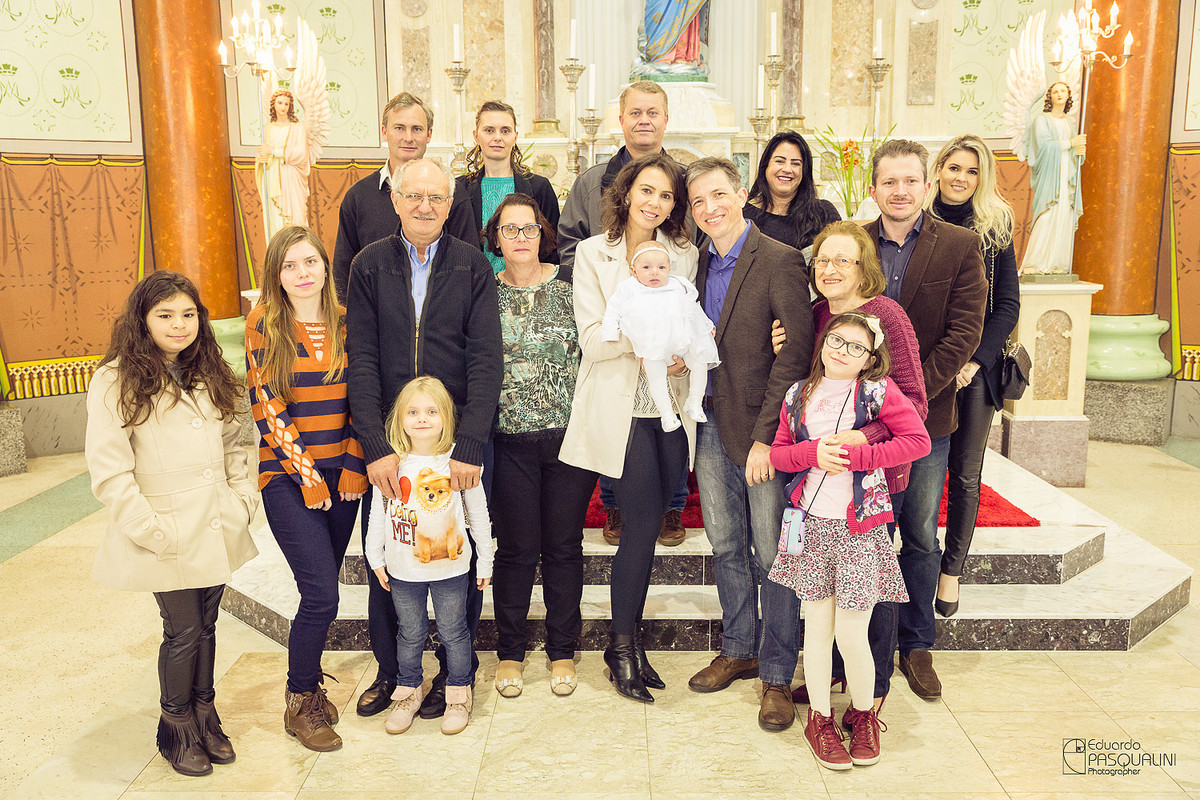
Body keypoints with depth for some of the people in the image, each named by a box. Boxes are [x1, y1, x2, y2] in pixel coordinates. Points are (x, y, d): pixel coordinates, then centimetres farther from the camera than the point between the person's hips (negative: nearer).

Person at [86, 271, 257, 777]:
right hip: (170, 539, -5)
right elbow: (108, 472, -14)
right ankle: (176, 730, 24)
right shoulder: (116, 381, -11)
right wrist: (152, 530, -16)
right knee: (184, 632, 2)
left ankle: (204, 716, 31)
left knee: (206, 625, 14)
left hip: (217, 529, 5)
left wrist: (243, 496, 4)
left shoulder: (208, 376, 10)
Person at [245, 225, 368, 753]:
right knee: (322, 594, -8)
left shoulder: (344, 323, 5)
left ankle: (307, 683, 32)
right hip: (288, 477, -3)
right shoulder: (264, 326, -4)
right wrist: (307, 475, -10)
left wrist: (353, 466, -2)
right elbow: (267, 408, -7)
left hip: (343, 474, 4)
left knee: (322, 589, 11)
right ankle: (300, 703, 12)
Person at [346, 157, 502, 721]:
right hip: (386, 438, 1)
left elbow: (486, 361, -8)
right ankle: (389, 669, 30)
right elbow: (361, 361, -3)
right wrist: (376, 447, -13)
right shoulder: (369, 266, 2)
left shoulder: (473, 267, -2)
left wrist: (470, 447, -17)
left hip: (460, 438, -1)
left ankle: (454, 672, 27)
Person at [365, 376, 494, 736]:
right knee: (410, 632, 16)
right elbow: (378, 511, 6)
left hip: (450, 566, -1)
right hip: (403, 569, 2)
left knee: (453, 631, 11)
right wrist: (376, 557, 9)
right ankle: (409, 689, 36)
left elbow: (478, 513, -1)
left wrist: (484, 560, 2)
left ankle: (458, 692, 30)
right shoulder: (391, 462, -5)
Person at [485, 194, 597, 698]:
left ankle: (563, 651, 25)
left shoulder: (570, 286, 2)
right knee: (516, 548, 6)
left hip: (569, 434, 0)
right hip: (510, 440, 0)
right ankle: (510, 652, 24)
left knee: (564, 546, 9)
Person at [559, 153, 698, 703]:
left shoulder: (684, 256, 10)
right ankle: (623, 644, 14)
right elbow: (591, 340, -7)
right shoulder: (594, 253, 1)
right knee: (643, 524, -6)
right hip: (621, 407, -3)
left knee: (647, 525, 7)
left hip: (671, 406, 4)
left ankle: (627, 639, 23)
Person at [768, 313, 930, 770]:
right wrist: (813, 452, -12)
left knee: (851, 636, 0)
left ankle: (863, 714, 27)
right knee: (817, 629, 10)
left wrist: (855, 455, -16)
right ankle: (820, 718, 27)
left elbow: (918, 440, -12)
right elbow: (778, 453, 9)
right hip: (811, 525, 3)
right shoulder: (799, 395, 6)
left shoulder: (879, 392, -4)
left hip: (860, 529, -3)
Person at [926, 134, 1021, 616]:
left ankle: (952, 569, 19)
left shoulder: (994, 228, 4)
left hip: (976, 368, 1)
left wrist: (974, 360, -8)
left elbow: (1007, 305, 3)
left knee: (965, 474, 6)